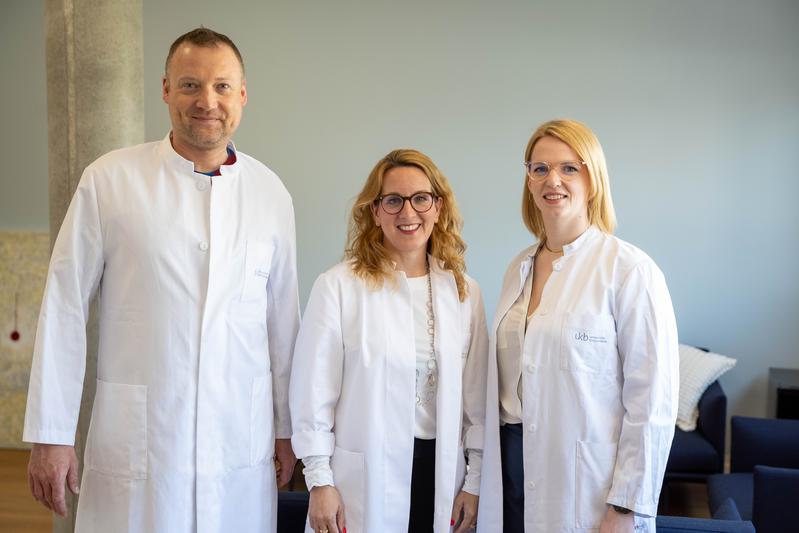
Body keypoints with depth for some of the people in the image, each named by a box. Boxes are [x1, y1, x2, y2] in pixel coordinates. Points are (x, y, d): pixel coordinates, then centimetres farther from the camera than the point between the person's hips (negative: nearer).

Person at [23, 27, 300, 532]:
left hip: (243, 441, 2)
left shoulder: (270, 192, 4)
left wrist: (286, 427, 11)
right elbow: (64, 308, -2)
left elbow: (283, 317, 8)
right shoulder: (110, 179, -4)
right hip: (136, 439, -2)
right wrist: (50, 434, -3)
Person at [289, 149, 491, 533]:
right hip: (362, 479, -3)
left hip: (441, 474, 3)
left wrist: (476, 480, 5)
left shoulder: (464, 291, 3)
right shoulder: (338, 286, -8)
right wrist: (319, 482, -6)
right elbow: (314, 391, -6)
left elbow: (477, 397, 6)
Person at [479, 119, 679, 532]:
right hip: (515, 472, 6)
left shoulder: (630, 270, -13)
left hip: (585, 485, -5)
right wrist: (491, 467, 12)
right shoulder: (519, 267, 6)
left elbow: (652, 404, -14)